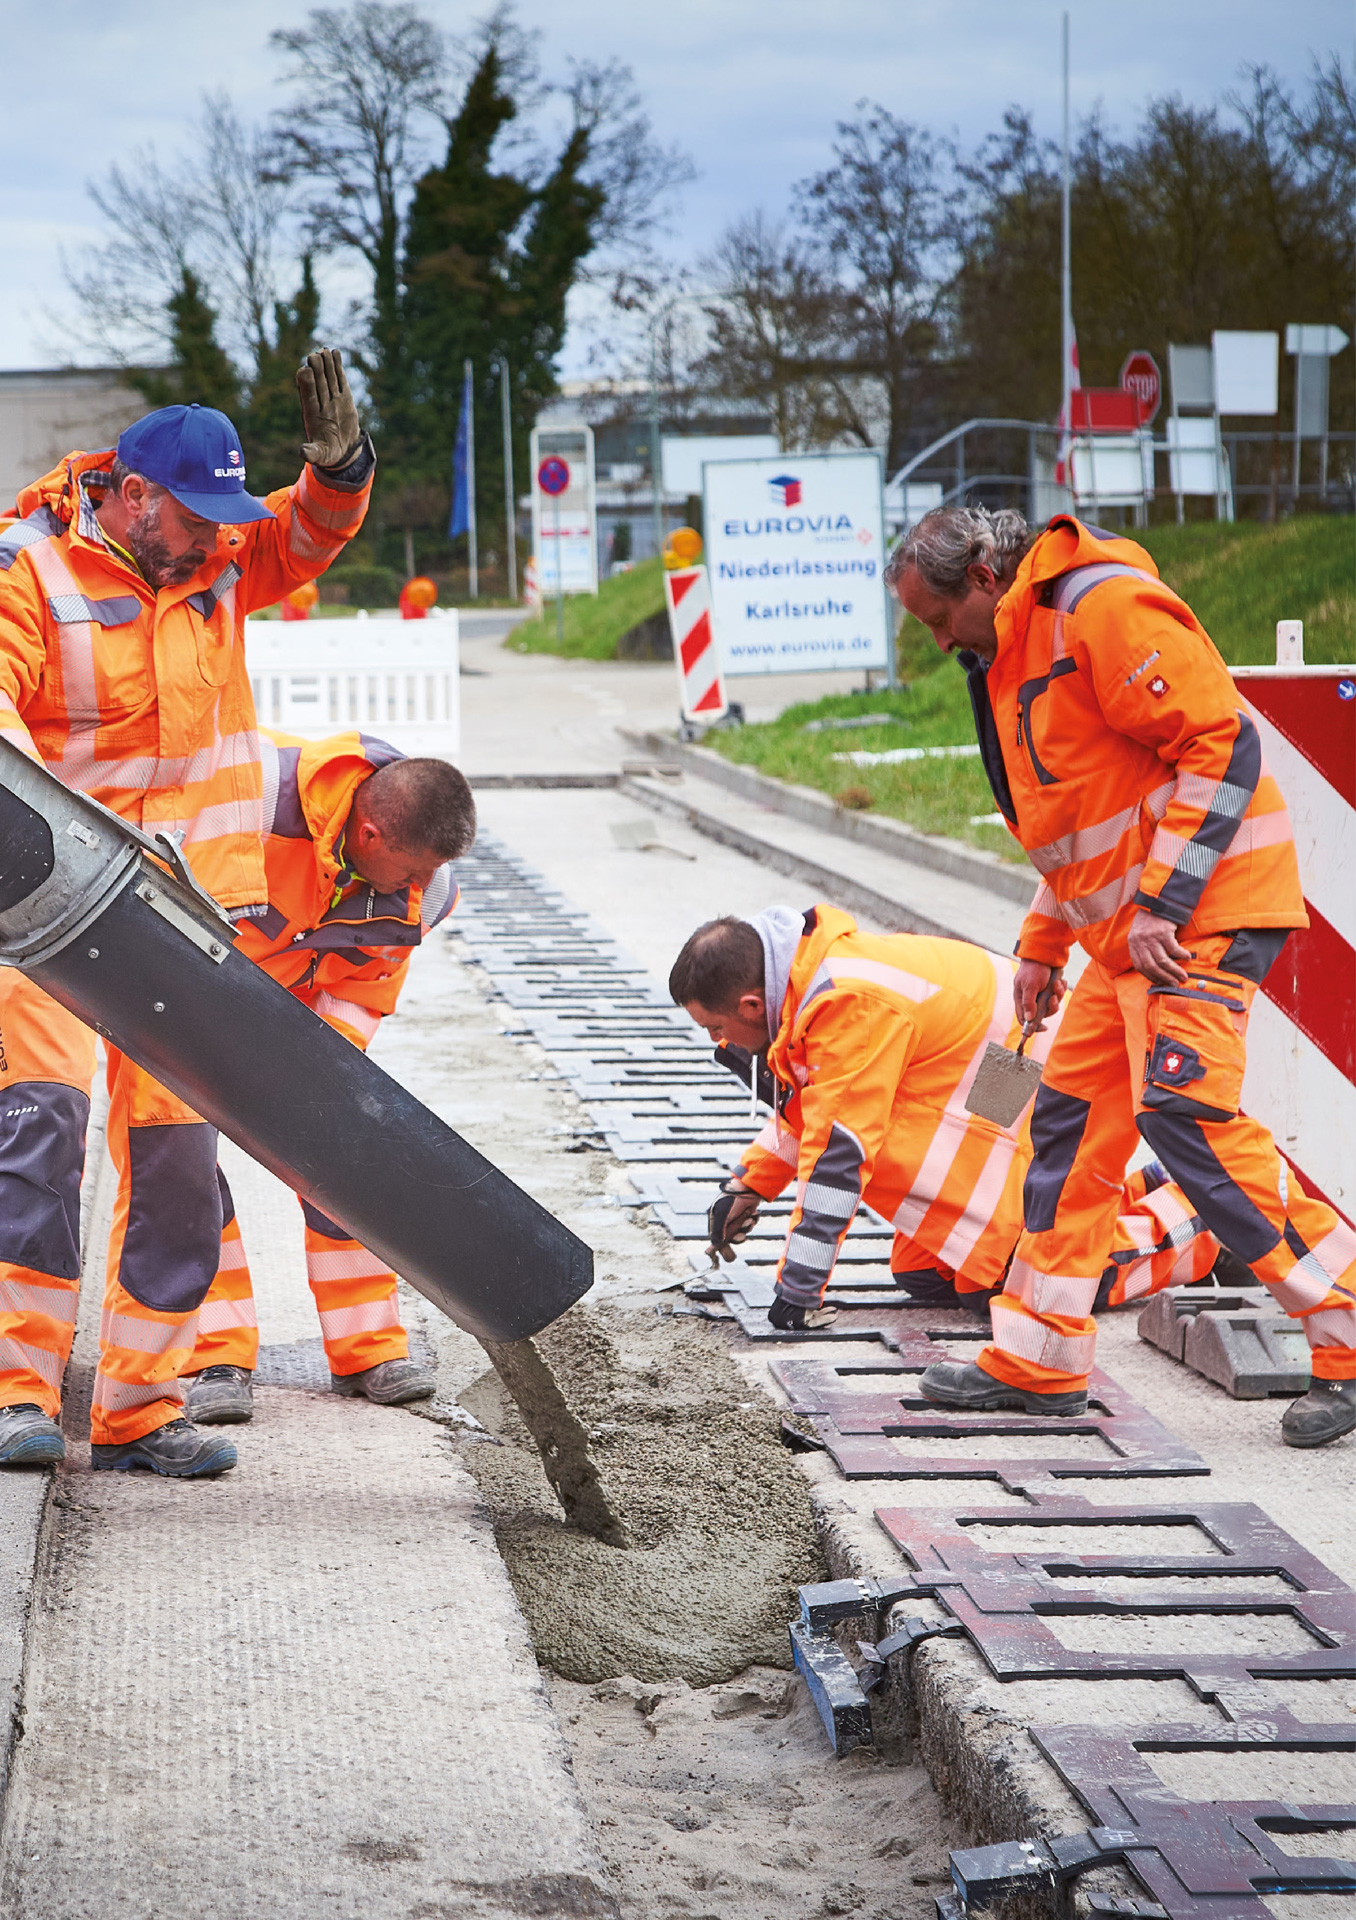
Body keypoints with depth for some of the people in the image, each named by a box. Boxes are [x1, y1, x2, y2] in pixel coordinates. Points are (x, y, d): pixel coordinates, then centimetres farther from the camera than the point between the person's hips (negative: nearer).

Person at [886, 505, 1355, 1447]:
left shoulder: (1103, 606, -14)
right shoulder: (1017, 652, 19)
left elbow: (1222, 743, -20)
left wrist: (1161, 902, -20)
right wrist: (1044, 943, 22)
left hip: (1203, 911, -10)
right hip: (1126, 926, 10)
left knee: (1186, 1113, -19)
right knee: (1074, 1116, 10)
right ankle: (1040, 1361, 19)